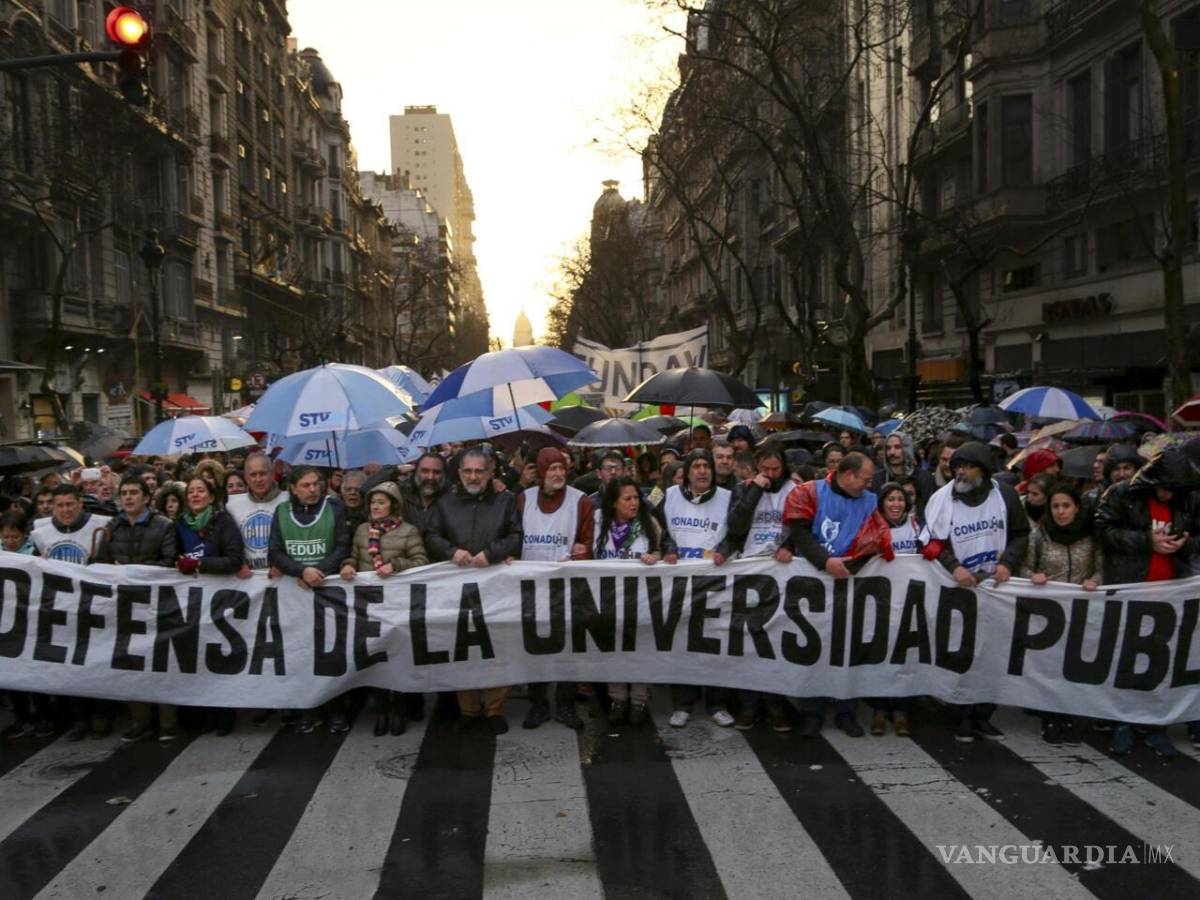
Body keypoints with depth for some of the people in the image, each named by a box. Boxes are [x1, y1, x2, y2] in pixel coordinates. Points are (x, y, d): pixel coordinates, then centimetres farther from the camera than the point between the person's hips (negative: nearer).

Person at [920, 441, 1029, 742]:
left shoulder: (1004, 494, -4)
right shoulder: (943, 498, -9)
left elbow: (1021, 534, 6)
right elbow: (932, 542, -6)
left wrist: (1008, 562, -9)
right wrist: (953, 566, -21)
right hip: (959, 587, -2)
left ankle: (983, 715, 20)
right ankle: (963, 716, 15)